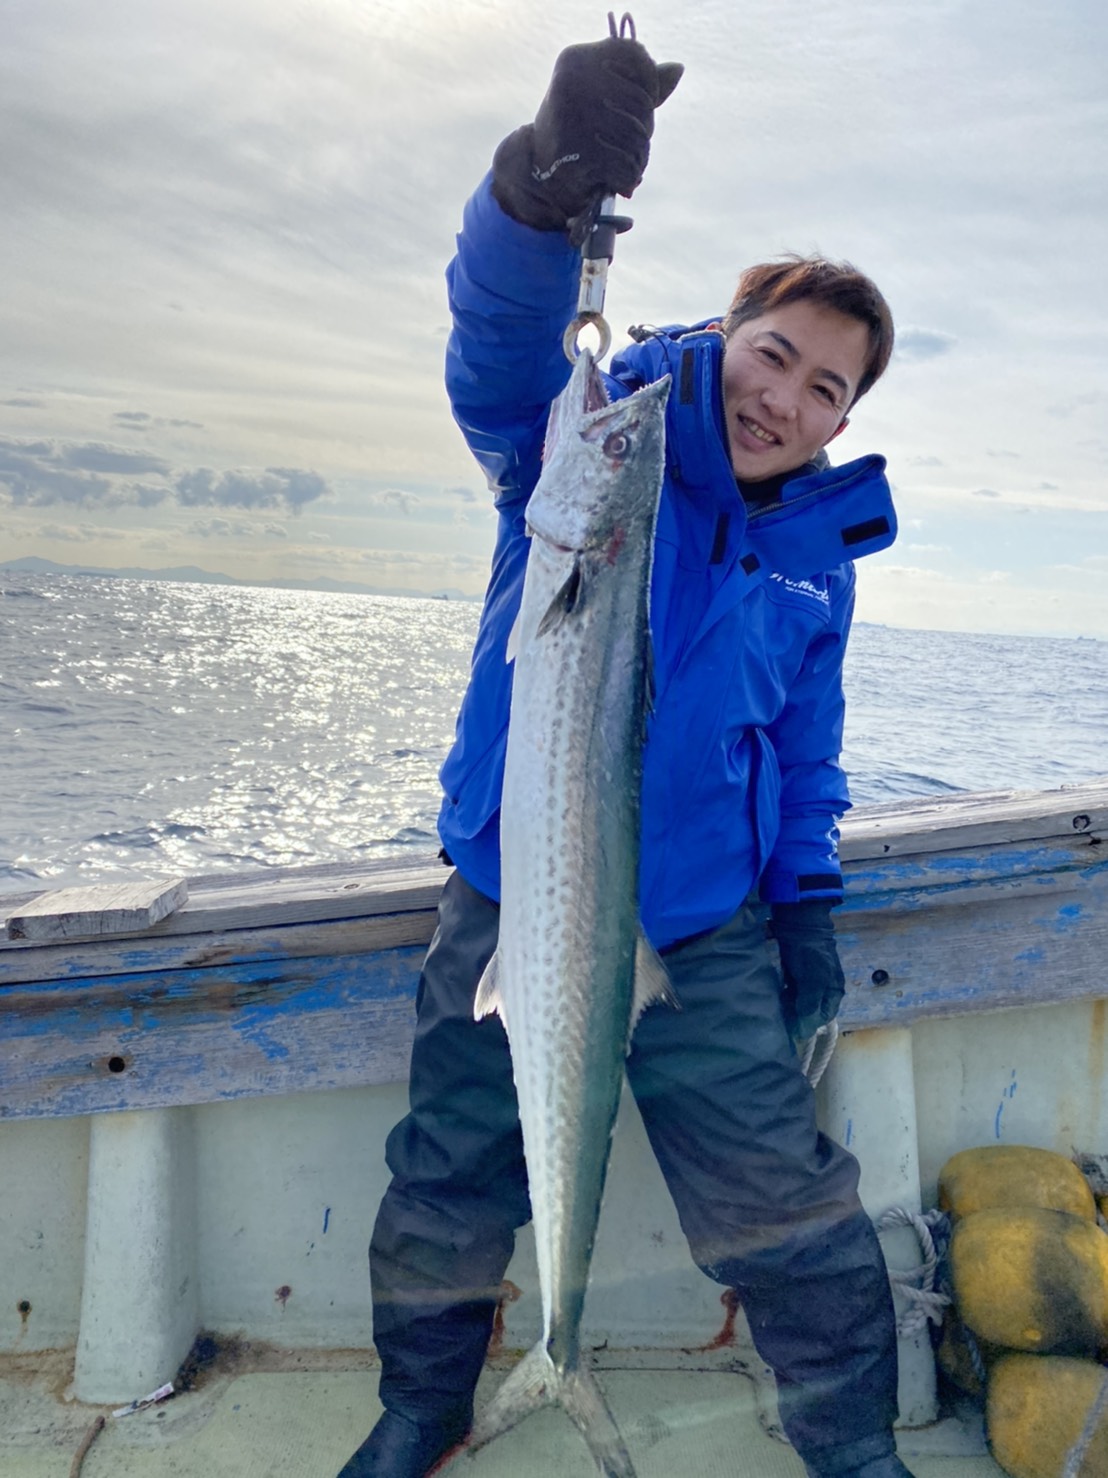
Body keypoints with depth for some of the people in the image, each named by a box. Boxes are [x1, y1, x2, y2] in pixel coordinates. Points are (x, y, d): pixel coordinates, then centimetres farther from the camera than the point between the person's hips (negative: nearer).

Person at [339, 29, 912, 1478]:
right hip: (508, 905, -1)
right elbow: (501, 352, -28)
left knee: (784, 1200, 3)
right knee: (449, 1187, 13)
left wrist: (809, 898, 7)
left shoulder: (818, 555, 6)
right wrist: (544, 190, -48)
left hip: (704, 931, 2)